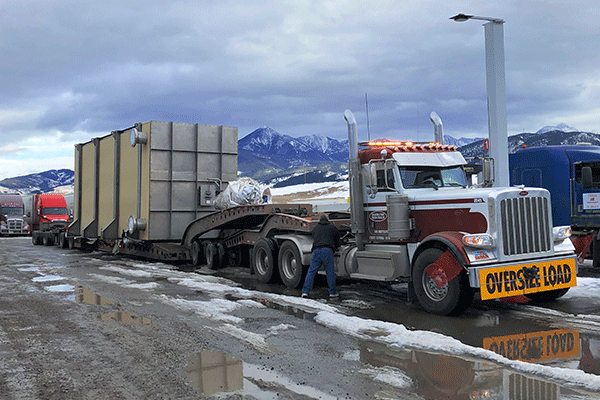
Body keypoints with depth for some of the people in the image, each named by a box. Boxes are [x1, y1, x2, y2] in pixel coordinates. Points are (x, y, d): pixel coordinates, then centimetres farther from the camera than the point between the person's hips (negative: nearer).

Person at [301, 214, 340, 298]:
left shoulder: (315, 228, 23)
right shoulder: (332, 227, 18)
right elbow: (337, 241, 23)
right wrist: (334, 248, 40)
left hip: (316, 250, 2)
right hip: (327, 250, -2)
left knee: (311, 271, 2)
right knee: (330, 272, 4)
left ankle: (305, 291, -1)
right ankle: (332, 292, 10)